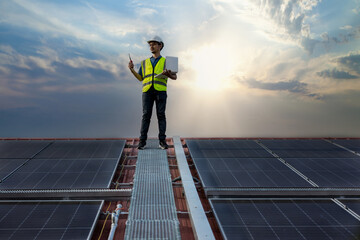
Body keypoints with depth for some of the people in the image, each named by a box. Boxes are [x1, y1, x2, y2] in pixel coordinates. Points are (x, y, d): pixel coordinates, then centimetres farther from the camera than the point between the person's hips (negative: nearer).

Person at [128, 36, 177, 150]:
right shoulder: (145, 62, 20)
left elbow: (174, 77, 7)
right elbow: (140, 78, 17)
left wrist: (168, 74, -16)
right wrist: (131, 69, 2)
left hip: (160, 90, -1)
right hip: (147, 90, 2)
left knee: (161, 115, -4)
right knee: (146, 115, -4)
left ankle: (162, 141, 0)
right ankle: (142, 141, -1)